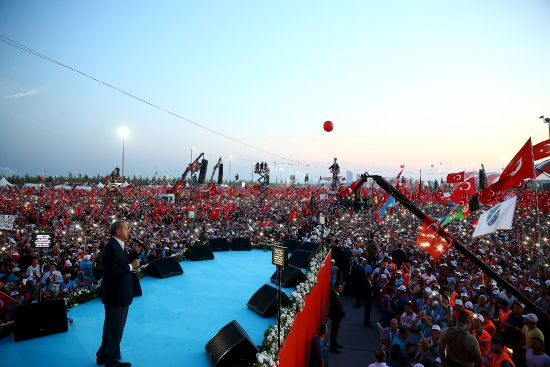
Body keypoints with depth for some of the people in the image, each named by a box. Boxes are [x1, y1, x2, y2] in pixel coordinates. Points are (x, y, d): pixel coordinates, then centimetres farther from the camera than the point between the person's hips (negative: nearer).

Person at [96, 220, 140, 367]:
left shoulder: (115, 245, 7)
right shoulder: (112, 247, -24)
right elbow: (113, 272, -29)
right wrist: (131, 266, -20)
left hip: (114, 294, 10)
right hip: (117, 295, -10)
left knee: (110, 326, 24)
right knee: (116, 328, 7)